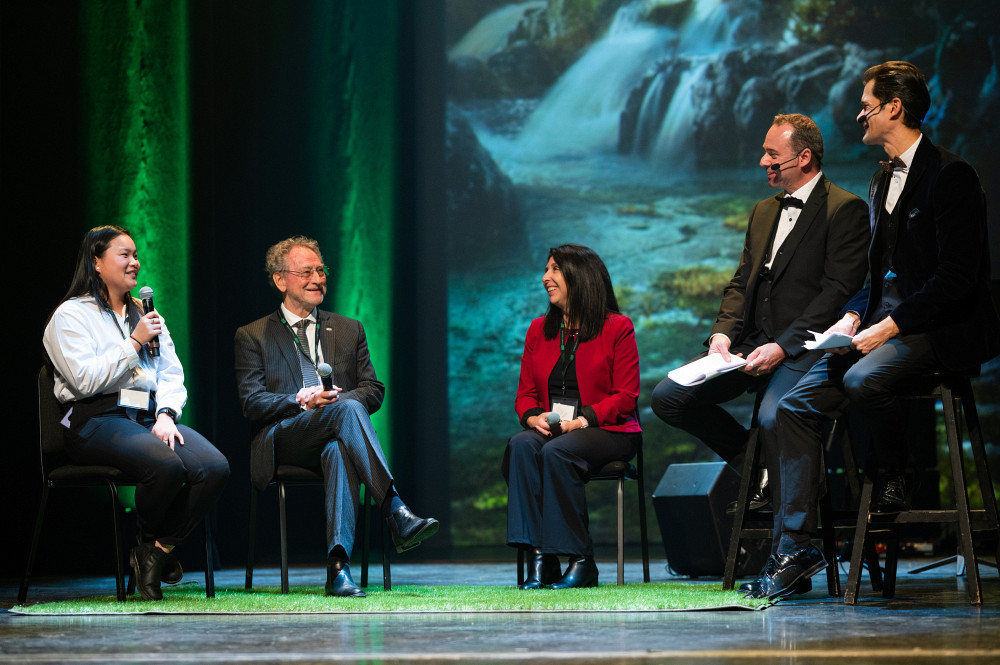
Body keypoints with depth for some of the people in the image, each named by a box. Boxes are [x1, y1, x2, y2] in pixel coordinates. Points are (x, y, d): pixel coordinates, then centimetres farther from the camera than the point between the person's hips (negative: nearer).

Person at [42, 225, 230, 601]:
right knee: (166, 465, -35)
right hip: (97, 423, -6)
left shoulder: (145, 315, 25)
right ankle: (146, 540, -5)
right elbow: (85, 379, -10)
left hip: (150, 419, 6)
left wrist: (166, 415, -3)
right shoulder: (71, 316, 5)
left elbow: (172, 376, 17)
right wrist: (134, 342, -7)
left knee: (215, 468, -24)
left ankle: (159, 549, -13)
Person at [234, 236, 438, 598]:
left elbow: (374, 390, 13)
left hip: (338, 437, 2)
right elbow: (252, 403, 1)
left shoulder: (349, 330, 24)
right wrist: (303, 401, -16)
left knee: (339, 449, -39)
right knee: (347, 410, -35)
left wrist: (337, 398, -10)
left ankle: (338, 565, -53)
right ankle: (397, 513, -48)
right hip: (283, 439, -2)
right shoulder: (253, 336, 15)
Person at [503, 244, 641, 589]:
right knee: (520, 445, -31)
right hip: (549, 428, 4)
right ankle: (539, 558, -36)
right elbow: (525, 393, 16)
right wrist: (534, 417, -8)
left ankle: (580, 560, -30)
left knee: (556, 452, -35)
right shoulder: (539, 330, 18)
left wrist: (582, 420, -19)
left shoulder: (617, 328, 2)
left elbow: (625, 395, -5)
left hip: (606, 431, -4)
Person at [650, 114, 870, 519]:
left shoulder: (845, 210, -5)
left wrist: (782, 347, -20)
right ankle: (757, 466, 7)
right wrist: (722, 334, -1)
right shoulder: (763, 212, 22)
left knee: (772, 418, -35)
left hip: (804, 347, -8)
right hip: (751, 347, 8)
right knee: (667, 398, -7)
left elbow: (838, 292, -13)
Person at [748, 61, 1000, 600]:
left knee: (863, 379, -36)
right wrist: (853, 316, 2)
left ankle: (898, 476, -8)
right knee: (797, 405, -7)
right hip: (883, 324, 9)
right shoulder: (882, 182, 19)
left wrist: (891, 325, -22)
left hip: (939, 331, -9)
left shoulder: (950, 176, -11)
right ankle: (794, 549, -7)